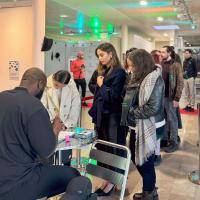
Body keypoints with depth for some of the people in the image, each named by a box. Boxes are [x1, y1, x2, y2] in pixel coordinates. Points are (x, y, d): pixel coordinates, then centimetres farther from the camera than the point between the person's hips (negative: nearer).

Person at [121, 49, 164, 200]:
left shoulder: (154, 79, -16)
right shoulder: (139, 78, 9)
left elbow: (153, 108, -23)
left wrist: (131, 113, -15)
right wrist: (127, 113, -1)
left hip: (146, 128, -9)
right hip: (136, 126, 9)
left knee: (145, 162, 7)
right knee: (135, 158, 18)